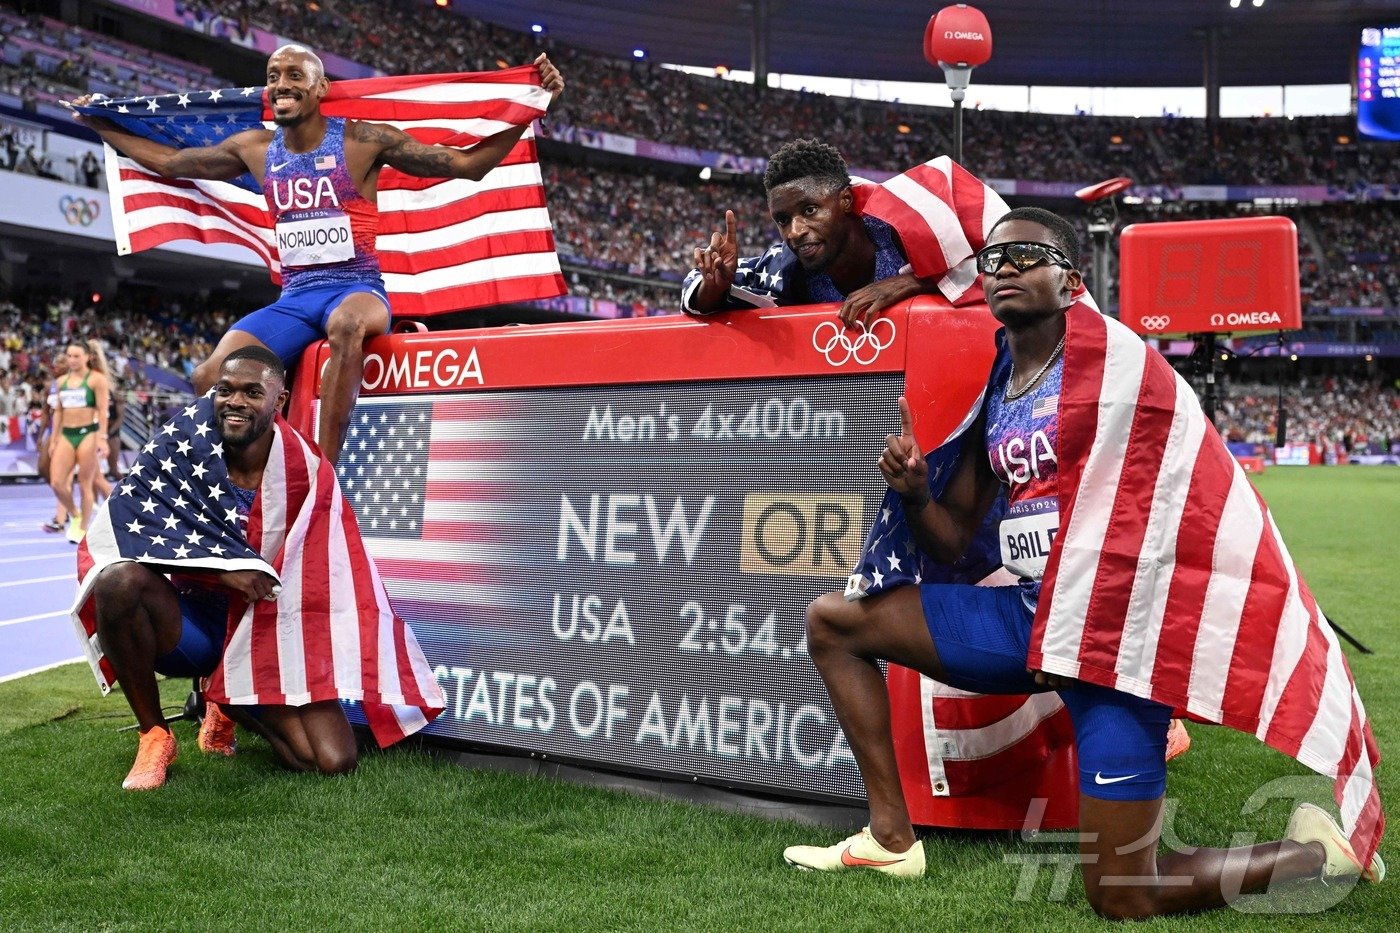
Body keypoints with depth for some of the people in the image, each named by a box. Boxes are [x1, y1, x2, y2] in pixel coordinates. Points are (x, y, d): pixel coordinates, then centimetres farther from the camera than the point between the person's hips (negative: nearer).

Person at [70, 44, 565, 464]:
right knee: (210, 376, -18)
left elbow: (467, 164, -4)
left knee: (348, 325, -42)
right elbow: (170, 161, 25)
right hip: (292, 298, 4)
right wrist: (100, 126, 28)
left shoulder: (363, 140, -3)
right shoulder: (254, 148, 10)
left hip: (357, 288, -4)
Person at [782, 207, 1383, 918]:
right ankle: (891, 838, 7)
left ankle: (1321, 853, 18)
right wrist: (914, 492, -5)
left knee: (1121, 899, -7)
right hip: (1027, 615, 7)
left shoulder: (1105, 356, -8)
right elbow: (951, 543, 17)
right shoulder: (990, 389, 13)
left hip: (1112, 627, -7)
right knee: (832, 621, 4)